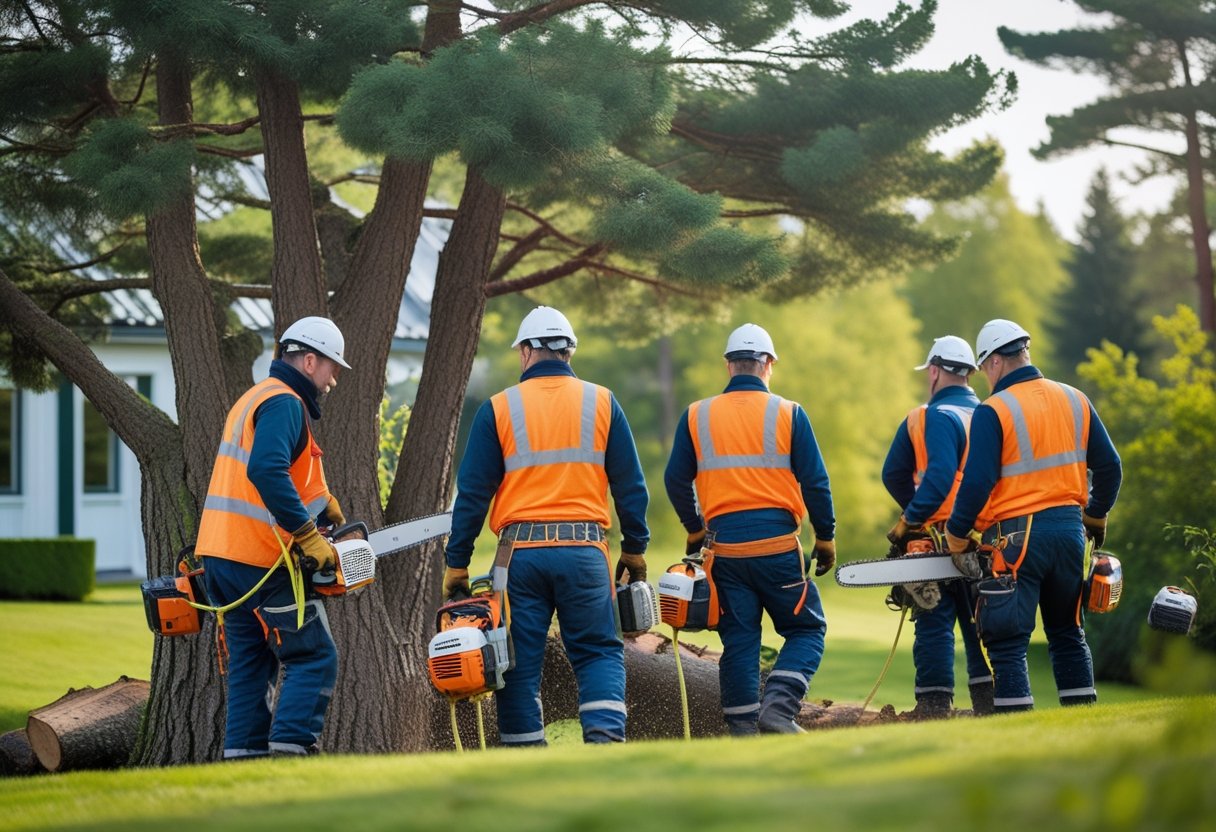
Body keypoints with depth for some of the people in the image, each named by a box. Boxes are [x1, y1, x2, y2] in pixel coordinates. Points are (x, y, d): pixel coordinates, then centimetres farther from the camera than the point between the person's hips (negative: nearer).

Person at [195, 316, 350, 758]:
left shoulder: (254, 398, 21)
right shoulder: (284, 403, -11)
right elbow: (267, 471, -27)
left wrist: (326, 507, 12)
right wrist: (309, 535, -26)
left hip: (221, 556, 10)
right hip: (264, 562, -10)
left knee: (250, 663, 12)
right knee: (315, 658, -4)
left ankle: (243, 754, 8)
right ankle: (291, 747, -14)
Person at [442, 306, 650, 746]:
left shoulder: (499, 409, 2)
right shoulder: (602, 403, 5)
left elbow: (472, 494, 1)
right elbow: (630, 486, 7)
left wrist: (456, 564, 6)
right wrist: (635, 550, 17)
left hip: (520, 552, -1)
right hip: (584, 552, 1)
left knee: (519, 664, 7)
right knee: (600, 653, 10)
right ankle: (605, 739, -10)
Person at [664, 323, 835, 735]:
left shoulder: (697, 416, 5)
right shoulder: (788, 414, -2)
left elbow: (676, 480, 8)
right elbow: (815, 483, -3)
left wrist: (695, 530, 22)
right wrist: (825, 538, 8)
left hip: (724, 548, 3)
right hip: (777, 546, -3)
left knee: (738, 641, 10)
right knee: (806, 630, 9)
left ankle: (743, 728, 7)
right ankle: (778, 706, -10)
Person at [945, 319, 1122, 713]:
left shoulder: (993, 411, -11)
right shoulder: (1075, 401, 7)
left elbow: (976, 484, -15)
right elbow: (1109, 467, 10)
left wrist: (957, 540, -2)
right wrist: (1095, 517, 25)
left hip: (1016, 537, -6)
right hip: (1070, 530, 6)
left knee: (1008, 643, -1)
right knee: (1068, 633, 18)